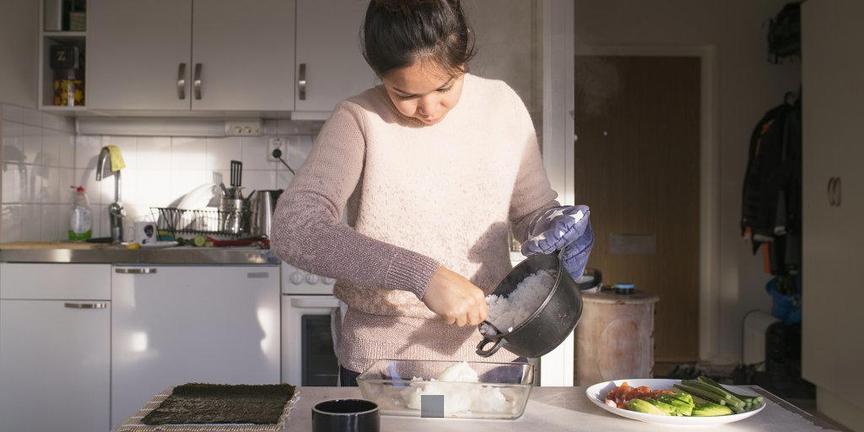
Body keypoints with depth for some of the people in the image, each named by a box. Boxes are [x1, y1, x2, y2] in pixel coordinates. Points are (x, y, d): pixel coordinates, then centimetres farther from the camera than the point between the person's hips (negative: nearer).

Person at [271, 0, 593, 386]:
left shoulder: (502, 104, -2)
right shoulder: (359, 119, -12)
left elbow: (532, 209, 9)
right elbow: (293, 228, -24)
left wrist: (558, 226, -14)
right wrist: (419, 275, -34)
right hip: (382, 359, -2)